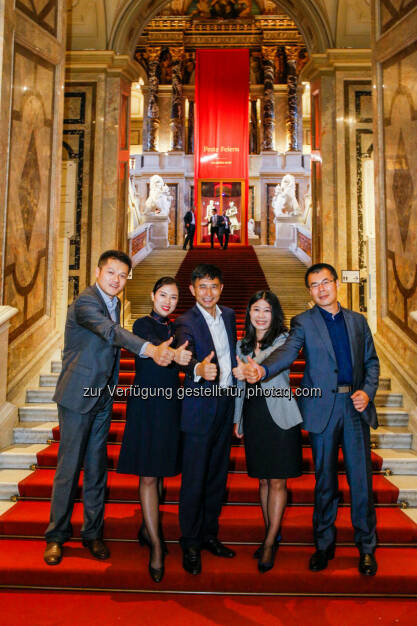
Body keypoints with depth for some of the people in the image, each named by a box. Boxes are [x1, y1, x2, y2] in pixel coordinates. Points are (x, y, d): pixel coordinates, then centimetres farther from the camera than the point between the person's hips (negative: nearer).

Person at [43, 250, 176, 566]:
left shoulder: (114, 303, 10)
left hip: (103, 398, 7)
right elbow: (111, 332, -35)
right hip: (78, 395, -7)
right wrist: (150, 349, -49)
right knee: (69, 467, 2)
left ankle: (93, 533, 25)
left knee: (97, 468, 12)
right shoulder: (85, 301, -16)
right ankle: (57, 535, 20)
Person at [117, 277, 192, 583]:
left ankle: (147, 527, 34)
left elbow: (183, 355, 5)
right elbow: (154, 346, -28)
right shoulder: (143, 324, -7)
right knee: (148, 475, 0)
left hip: (170, 405, 5)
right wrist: (174, 355, -49)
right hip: (146, 405, -5)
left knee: (158, 470, 15)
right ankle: (156, 545, 9)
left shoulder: (175, 329, 11)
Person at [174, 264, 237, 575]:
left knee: (218, 476, 16)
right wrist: (199, 369, -52)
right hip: (200, 407, -6)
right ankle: (190, 545, 20)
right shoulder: (186, 322, -12)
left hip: (226, 404, 6)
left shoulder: (229, 315, 9)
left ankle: (209, 534, 33)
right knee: (194, 480, 3)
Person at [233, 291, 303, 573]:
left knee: (277, 481, 0)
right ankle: (272, 535, 25)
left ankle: (270, 542, 10)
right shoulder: (242, 345, 12)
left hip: (280, 415, -4)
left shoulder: (284, 340, -2)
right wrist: (237, 418, 17)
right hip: (253, 417, 5)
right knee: (263, 480, 11)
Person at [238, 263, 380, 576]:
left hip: (356, 408, 2)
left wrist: (368, 391, -3)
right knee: (325, 480, 9)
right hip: (322, 408, -2)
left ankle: (366, 547, 24)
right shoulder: (303, 322, 1)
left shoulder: (358, 320, 12)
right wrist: (262, 369, -36)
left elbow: (371, 361, 15)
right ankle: (324, 544, 26)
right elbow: (288, 351, -16)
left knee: (361, 480, 5)